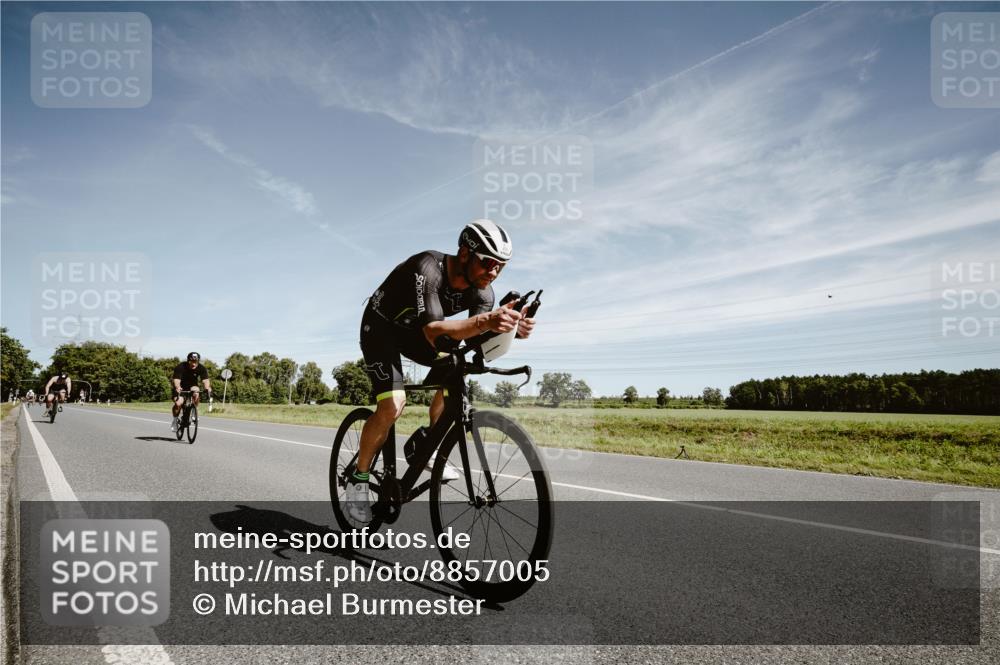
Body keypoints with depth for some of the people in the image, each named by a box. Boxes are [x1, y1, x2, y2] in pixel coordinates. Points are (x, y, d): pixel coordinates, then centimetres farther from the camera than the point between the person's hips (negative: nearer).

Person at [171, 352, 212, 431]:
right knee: (178, 403, -25)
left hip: (192, 386, 2)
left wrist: (208, 388, -52)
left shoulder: (201, 368, -19)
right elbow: (176, 380, -36)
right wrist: (178, 388, -58)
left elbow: (205, 380, -30)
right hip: (181, 388, -2)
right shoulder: (180, 367, -25)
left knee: (196, 393, -33)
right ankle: (175, 420, 2)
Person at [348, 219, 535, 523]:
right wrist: (485, 321, -63)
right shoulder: (428, 268, -37)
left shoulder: (481, 291, -17)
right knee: (393, 405, -22)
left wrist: (510, 329, -46)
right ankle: (358, 478, -2)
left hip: (412, 330, 7)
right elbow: (434, 333, -48)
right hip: (380, 327, -7)